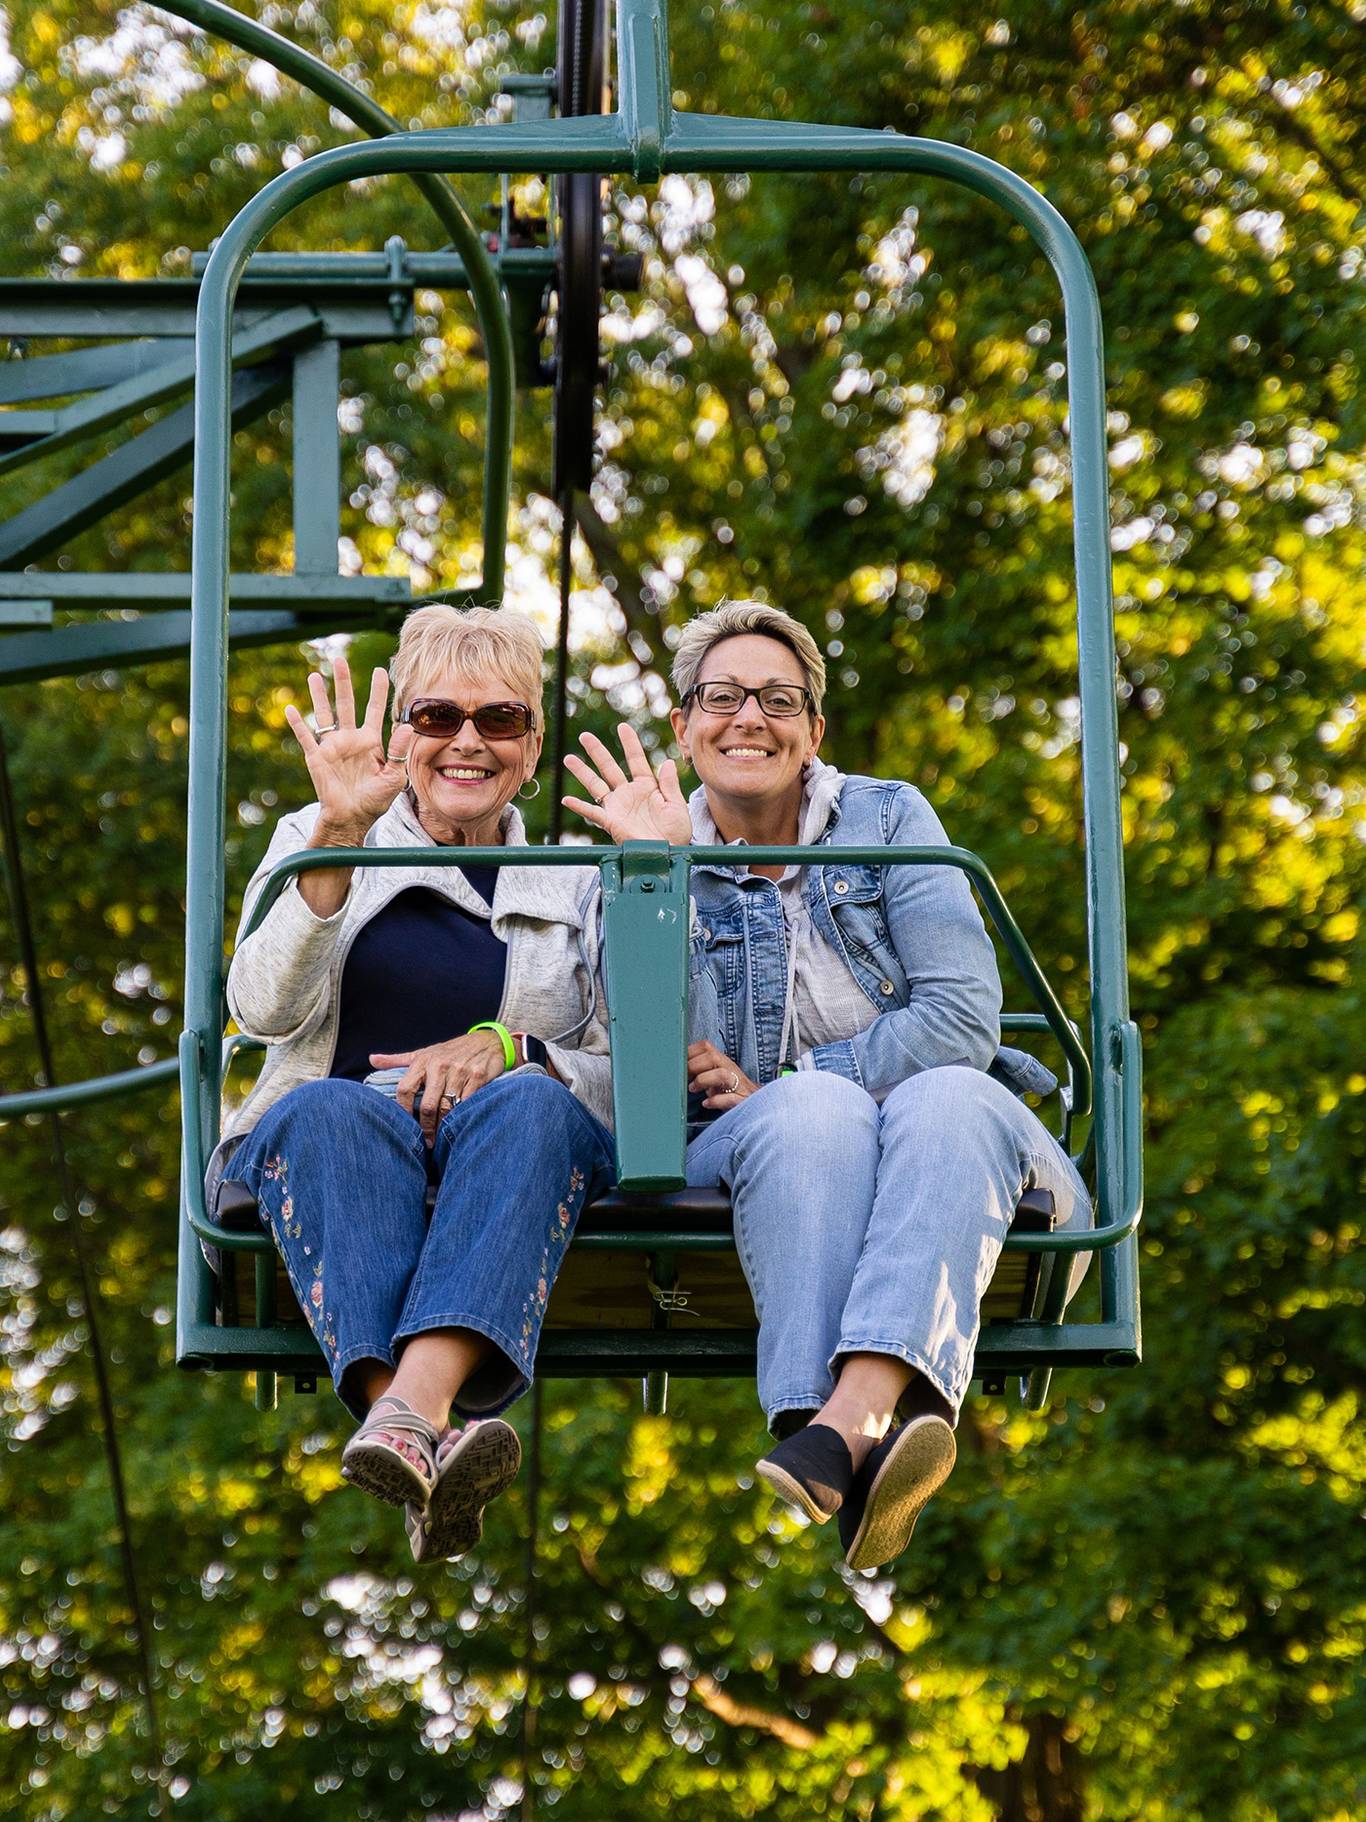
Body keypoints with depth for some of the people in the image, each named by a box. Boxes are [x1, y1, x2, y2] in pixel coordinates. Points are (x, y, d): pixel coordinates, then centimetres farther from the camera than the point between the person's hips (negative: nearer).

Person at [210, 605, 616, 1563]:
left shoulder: (577, 890, 22)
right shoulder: (317, 845, 20)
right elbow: (266, 1010, 0)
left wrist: (508, 1050, -11)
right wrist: (338, 838, -11)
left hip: (514, 1161, 1)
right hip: (337, 1159, 0)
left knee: (527, 1101, -35)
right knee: (328, 1108, -37)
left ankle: (409, 1411, -58)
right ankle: (429, 1442, -59)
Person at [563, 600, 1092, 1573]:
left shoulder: (889, 819, 8)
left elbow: (964, 1016, -4)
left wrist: (774, 1087, -9)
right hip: (754, 1162, 0)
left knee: (943, 1102, -36)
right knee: (818, 1113, -35)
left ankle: (835, 1433, -59)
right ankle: (868, 1449, -59)